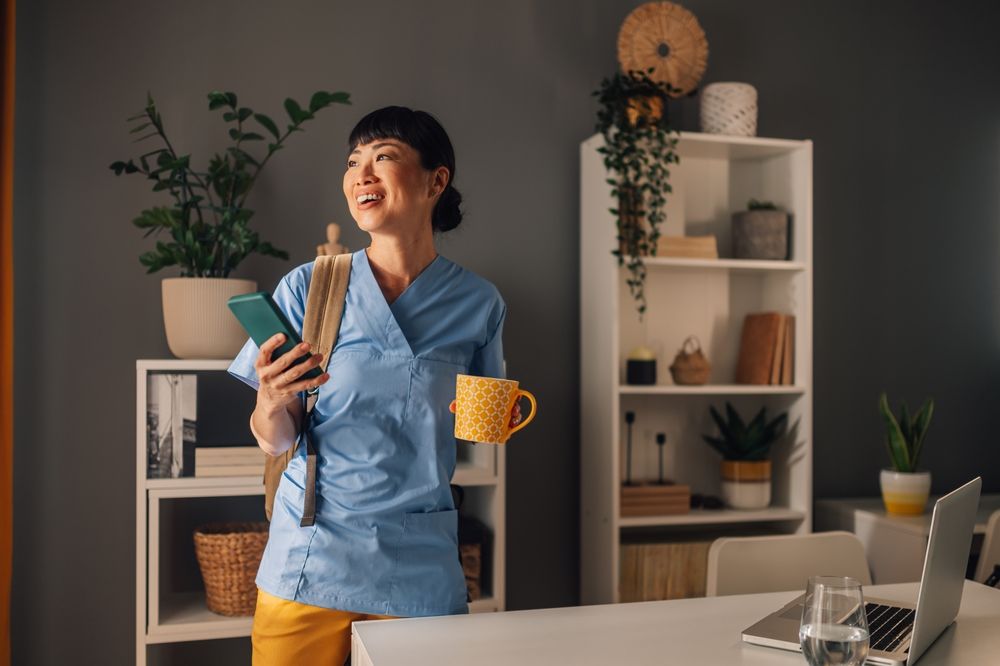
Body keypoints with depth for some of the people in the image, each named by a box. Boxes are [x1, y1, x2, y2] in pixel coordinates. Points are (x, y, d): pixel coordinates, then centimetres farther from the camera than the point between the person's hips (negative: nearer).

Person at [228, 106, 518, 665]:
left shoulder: (478, 304, -2)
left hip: (421, 572, 1)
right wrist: (272, 402, -22)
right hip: (309, 565, 0)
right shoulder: (307, 289, -5)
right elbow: (276, 441, -2)